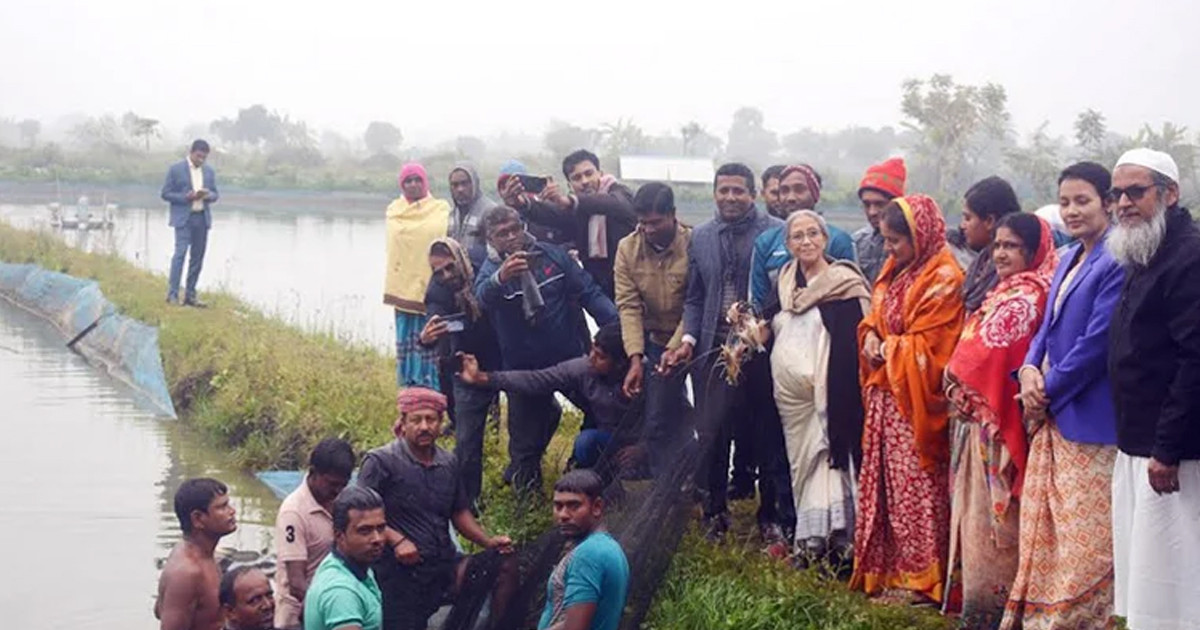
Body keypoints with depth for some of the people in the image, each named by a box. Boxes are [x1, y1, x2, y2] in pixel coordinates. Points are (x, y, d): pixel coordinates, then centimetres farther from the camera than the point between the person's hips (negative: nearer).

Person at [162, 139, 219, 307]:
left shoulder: (209, 171, 12)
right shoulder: (176, 169, -2)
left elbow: (215, 195, 16)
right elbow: (166, 193, -2)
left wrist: (208, 195, -8)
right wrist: (186, 197, -16)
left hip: (202, 219, 5)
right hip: (184, 218, -5)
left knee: (197, 258, 5)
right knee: (180, 253, -15)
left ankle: (190, 295, 10)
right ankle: (172, 294, -15)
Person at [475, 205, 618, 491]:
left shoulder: (552, 255, -3)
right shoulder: (491, 270, -10)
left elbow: (589, 293, -2)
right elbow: (482, 296, -35)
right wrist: (500, 277, -59)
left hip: (570, 357, 2)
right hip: (524, 367, -2)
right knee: (526, 435, 8)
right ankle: (525, 483, 30)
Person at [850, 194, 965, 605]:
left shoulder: (943, 279, -14)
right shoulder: (894, 271, 13)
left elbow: (928, 345, -17)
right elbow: (875, 318, 20)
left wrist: (887, 351, -8)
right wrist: (871, 337, 0)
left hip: (914, 398, -8)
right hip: (885, 394, 8)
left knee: (915, 486, -3)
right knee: (885, 481, 11)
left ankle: (920, 577, 4)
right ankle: (885, 569, 19)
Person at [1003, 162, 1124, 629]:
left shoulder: (1116, 264, -16)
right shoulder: (1069, 258, 14)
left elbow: (1097, 343, -20)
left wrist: (1047, 391, -11)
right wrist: (1030, 370, -3)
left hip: (1089, 421, -9)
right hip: (1052, 416, 9)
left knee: (1085, 538, -2)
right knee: (1042, 529, 14)